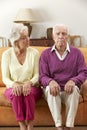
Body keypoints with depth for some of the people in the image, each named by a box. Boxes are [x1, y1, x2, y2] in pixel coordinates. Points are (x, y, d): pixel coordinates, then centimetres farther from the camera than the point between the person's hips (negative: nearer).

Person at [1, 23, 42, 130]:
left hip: (31, 87, 0)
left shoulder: (34, 53, -3)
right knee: (16, 93, -34)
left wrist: (30, 82, -26)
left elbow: (37, 75, -4)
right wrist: (14, 84, -25)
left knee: (29, 92, -35)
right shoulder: (7, 54, -2)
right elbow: (5, 78, -3)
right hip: (13, 88, 0)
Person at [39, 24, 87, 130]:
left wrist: (73, 81, -24)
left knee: (74, 89, -32)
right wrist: (51, 81, -27)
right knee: (50, 89, -33)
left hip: (69, 90, 0)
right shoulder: (46, 54, 4)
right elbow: (42, 76, -3)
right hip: (54, 90, 0)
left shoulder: (76, 52, 4)